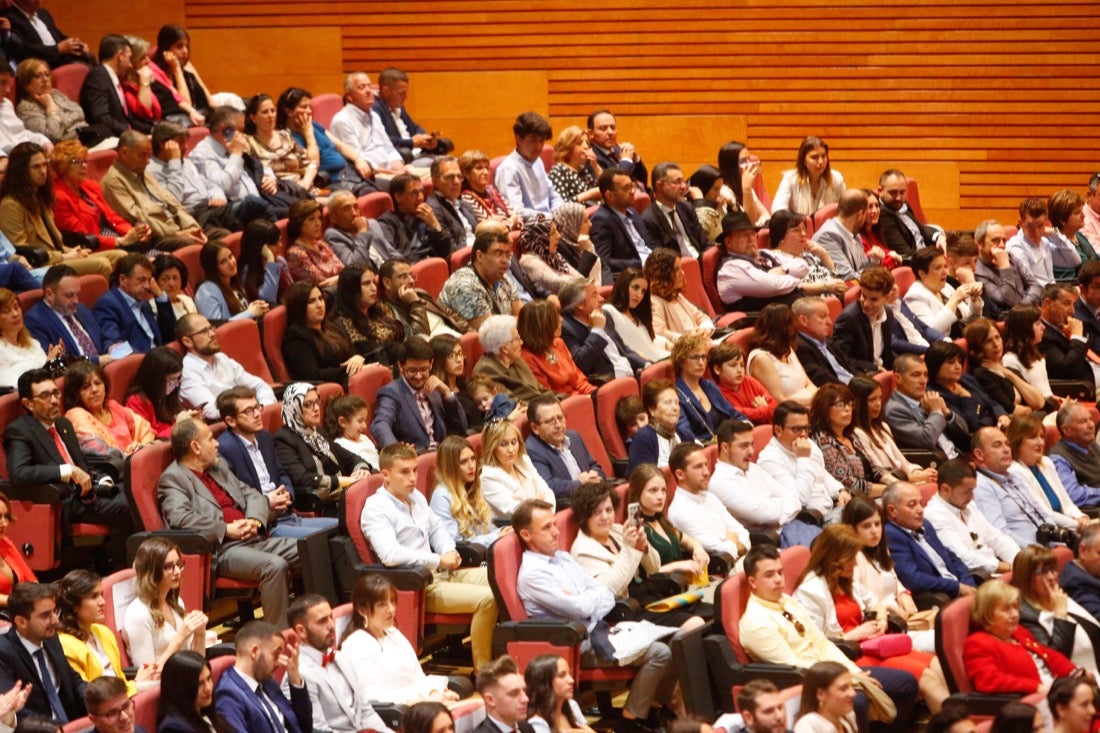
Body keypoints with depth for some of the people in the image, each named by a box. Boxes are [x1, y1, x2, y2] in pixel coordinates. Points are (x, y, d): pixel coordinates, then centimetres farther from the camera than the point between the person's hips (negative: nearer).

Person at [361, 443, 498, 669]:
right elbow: (390, 555, -27)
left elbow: (437, 527, 29)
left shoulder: (416, 497, 15)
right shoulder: (376, 509, -13)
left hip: (442, 573, 9)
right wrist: (439, 560, -20)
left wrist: (449, 552, 5)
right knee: (486, 599, -26)